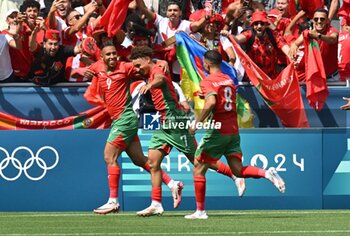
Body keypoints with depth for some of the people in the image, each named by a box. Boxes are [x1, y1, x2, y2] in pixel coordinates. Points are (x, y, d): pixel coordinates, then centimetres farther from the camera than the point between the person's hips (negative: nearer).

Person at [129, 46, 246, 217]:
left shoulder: (157, 71, -15)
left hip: (175, 122, -10)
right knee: (153, 161, 1)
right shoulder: (151, 75, 15)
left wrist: (150, 84, -62)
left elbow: (161, 79, -41)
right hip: (164, 125, 10)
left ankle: (235, 177, 9)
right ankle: (156, 204, 1)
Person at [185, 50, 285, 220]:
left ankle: (200, 211, 4)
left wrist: (197, 123, -20)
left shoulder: (208, 82, -10)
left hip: (217, 131, -7)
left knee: (198, 169, 5)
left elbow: (211, 103, -27)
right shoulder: (228, 80, 14)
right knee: (238, 170, 5)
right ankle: (267, 173, -19)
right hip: (233, 130, 7)